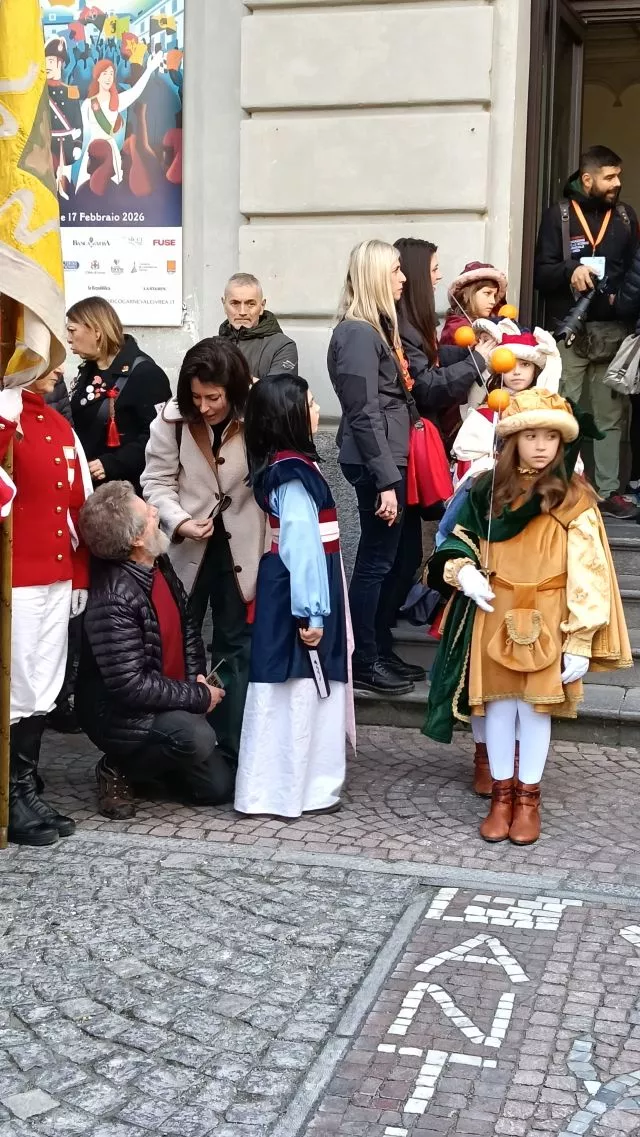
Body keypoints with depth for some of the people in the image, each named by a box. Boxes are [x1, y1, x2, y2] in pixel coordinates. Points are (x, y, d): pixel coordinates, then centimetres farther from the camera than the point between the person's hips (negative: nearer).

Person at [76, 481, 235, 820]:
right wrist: (199, 696, -20)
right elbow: (130, 686, -30)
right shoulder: (114, 599, -30)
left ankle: (139, 762, 23)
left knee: (218, 786, 6)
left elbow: (187, 627, 14)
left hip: (168, 705, 8)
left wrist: (197, 677, -3)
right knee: (196, 737, -33)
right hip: (119, 714, -8)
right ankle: (119, 769, -7)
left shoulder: (159, 564, -3)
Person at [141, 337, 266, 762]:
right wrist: (179, 521, -20)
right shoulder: (172, 417, -9)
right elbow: (157, 481, -6)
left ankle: (232, 748, 21)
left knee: (238, 647, 9)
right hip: (184, 548, 1)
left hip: (240, 548, -1)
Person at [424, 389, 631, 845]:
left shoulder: (574, 500, -8)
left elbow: (588, 576, -9)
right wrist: (463, 572, -9)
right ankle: (502, 794, 24)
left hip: (547, 621, -2)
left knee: (535, 705, 5)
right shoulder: (487, 491, 1)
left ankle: (528, 798, 21)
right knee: (498, 703, 10)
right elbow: (459, 540, 13)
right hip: (494, 615, 3)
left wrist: (581, 641, -13)